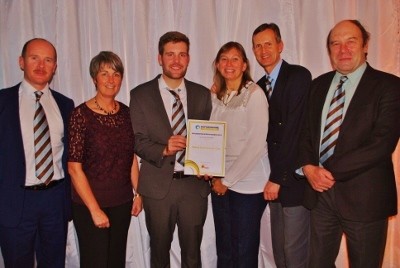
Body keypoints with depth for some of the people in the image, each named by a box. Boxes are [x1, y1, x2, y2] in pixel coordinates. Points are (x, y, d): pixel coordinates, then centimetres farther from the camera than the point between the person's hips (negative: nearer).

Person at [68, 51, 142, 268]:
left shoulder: (126, 113, 2)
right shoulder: (81, 114, -12)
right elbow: (74, 168, -14)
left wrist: (138, 193, 5)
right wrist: (95, 209, -14)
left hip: (122, 203, 5)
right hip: (89, 204, -4)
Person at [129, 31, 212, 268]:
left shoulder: (202, 94, 4)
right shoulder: (141, 95, -2)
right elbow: (138, 141, -5)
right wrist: (164, 150, -22)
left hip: (195, 184, 2)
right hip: (158, 186, -1)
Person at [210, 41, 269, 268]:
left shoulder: (255, 94, -9)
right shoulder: (216, 96, 9)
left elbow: (256, 143, -14)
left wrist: (228, 180, -10)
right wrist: (215, 176, -4)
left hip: (247, 183, -5)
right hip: (221, 183, 5)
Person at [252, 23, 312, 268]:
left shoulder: (299, 76, -9)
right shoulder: (260, 86, 13)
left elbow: (295, 128, -15)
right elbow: (267, 132, 10)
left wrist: (277, 177, -15)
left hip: (294, 178, -6)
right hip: (274, 178, 7)